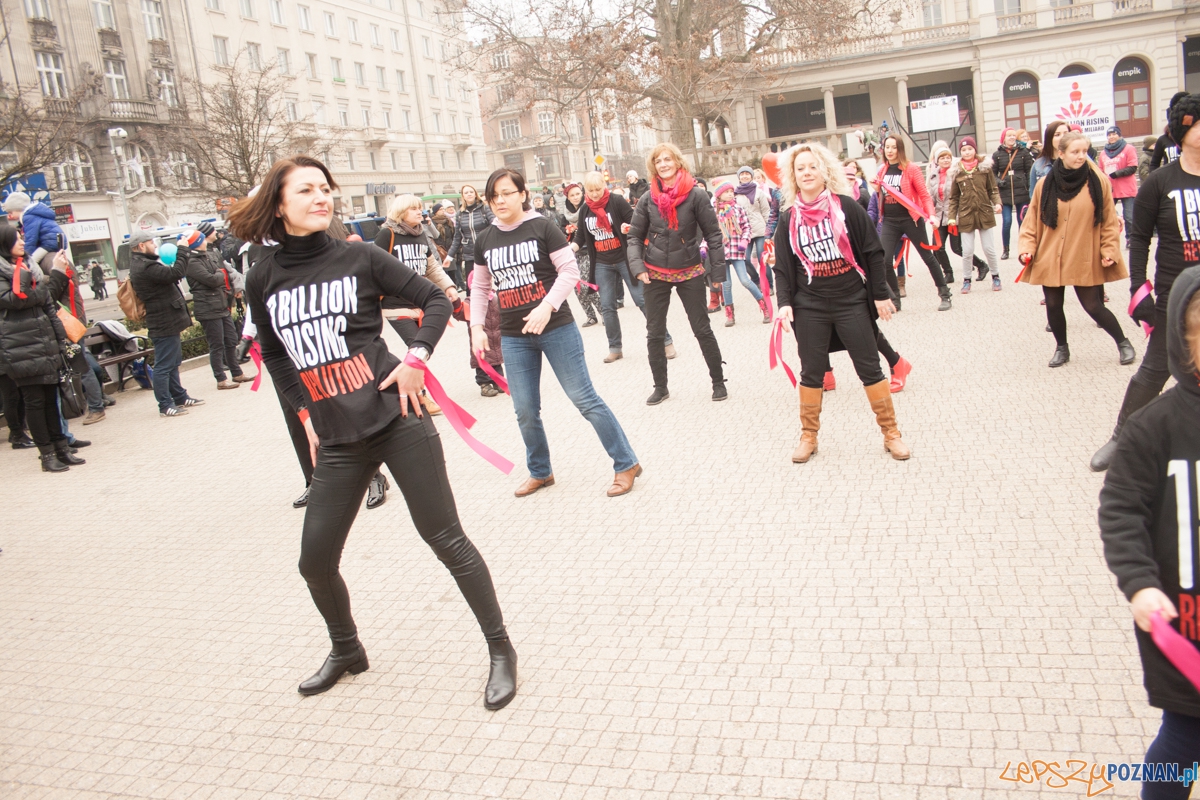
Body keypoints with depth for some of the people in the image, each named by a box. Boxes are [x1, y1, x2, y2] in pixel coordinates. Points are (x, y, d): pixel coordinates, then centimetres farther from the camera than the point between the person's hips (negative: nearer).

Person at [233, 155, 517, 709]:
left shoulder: (359, 257, -2)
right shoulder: (264, 280, 6)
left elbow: (436, 300, 4)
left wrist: (416, 357, -9)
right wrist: (304, 411, 12)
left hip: (396, 419, -3)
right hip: (336, 439, 4)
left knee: (445, 539, -1)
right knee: (315, 560, 8)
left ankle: (500, 651, 15)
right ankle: (346, 652, 37)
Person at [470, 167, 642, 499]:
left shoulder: (542, 227, -6)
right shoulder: (484, 241, 8)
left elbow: (570, 270, -9)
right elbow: (480, 287, 18)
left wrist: (547, 306, -20)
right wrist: (476, 326, 9)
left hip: (555, 327, -4)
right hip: (513, 336, 5)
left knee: (584, 398, -2)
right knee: (526, 411, 8)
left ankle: (626, 464, 10)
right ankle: (540, 472, 30)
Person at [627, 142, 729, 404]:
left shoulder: (696, 194, -9)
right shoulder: (648, 198, -2)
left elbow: (713, 234, -6)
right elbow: (635, 236, 3)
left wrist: (717, 271, -8)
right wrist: (638, 266, -11)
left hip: (689, 272, -2)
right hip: (655, 274, 3)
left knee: (702, 329, 5)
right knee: (655, 333, 7)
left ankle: (718, 381, 19)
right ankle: (660, 386, 21)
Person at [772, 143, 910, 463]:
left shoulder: (847, 207, -3)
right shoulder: (788, 219, 2)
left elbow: (873, 253, -1)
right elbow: (782, 267, 5)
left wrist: (880, 294, -2)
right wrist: (784, 303, -7)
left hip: (852, 303, -1)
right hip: (809, 308, 1)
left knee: (870, 367, 3)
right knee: (811, 372, 8)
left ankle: (890, 432, 15)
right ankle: (808, 435, 21)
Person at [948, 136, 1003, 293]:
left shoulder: (985, 169, 2)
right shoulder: (957, 173, 2)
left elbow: (993, 190, 5)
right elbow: (954, 197, 4)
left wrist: (997, 203, -12)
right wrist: (952, 216, -2)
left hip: (985, 214, 0)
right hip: (966, 216, 0)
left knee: (989, 248, 6)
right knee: (967, 251, 0)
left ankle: (995, 276, 22)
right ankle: (967, 280, 15)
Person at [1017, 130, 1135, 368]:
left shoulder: (1098, 182, -3)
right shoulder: (1044, 185, 0)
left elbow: (1109, 221, 2)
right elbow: (1032, 220, 5)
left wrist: (1109, 250, -5)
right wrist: (1026, 247, -6)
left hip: (1085, 260, -2)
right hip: (1050, 258, 2)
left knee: (1093, 306, 1)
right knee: (1053, 305, 8)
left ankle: (1123, 342, 25)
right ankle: (1062, 348, 31)